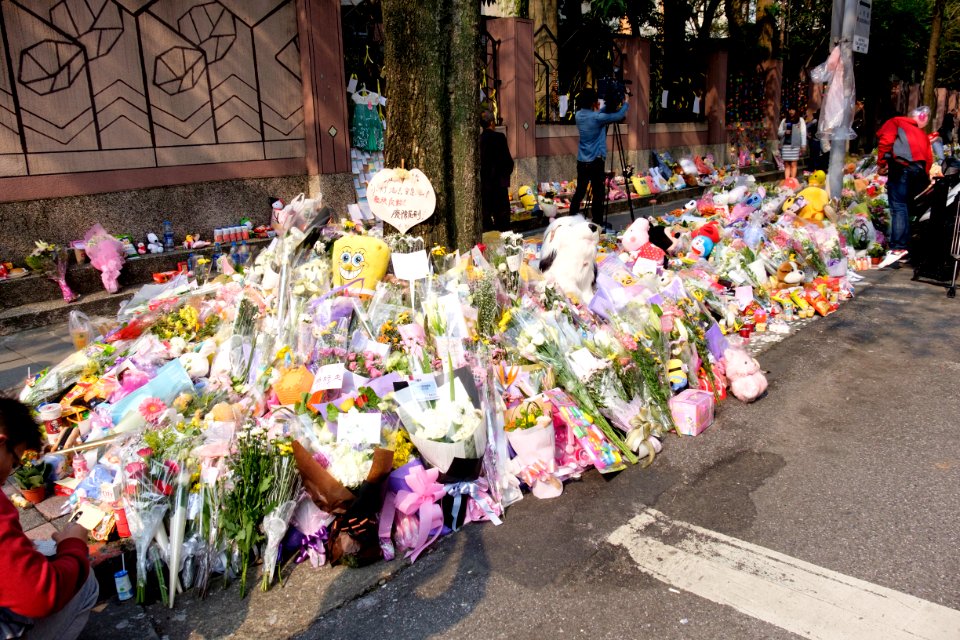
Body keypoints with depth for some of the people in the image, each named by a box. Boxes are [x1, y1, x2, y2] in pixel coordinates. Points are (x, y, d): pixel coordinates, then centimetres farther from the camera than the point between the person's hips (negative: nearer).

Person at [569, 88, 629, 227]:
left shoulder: (578, 115, 4)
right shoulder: (596, 117, -15)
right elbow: (620, 116, -7)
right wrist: (625, 103, 10)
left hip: (581, 161, 7)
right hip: (596, 161, -7)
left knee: (580, 191, 14)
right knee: (598, 193, 1)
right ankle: (597, 223, 5)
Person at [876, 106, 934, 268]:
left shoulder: (897, 122, 19)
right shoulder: (923, 135, 33)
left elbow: (885, 139, 0)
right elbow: (929, 158, 21)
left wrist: (881, 163, 2)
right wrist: (924, 178, 22)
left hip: (901, 167, -6)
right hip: (920, 171, 6)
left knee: (898, 208, -16)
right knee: (908, 209, 11)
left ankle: (898, 249, -28)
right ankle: (905, 246, 11)